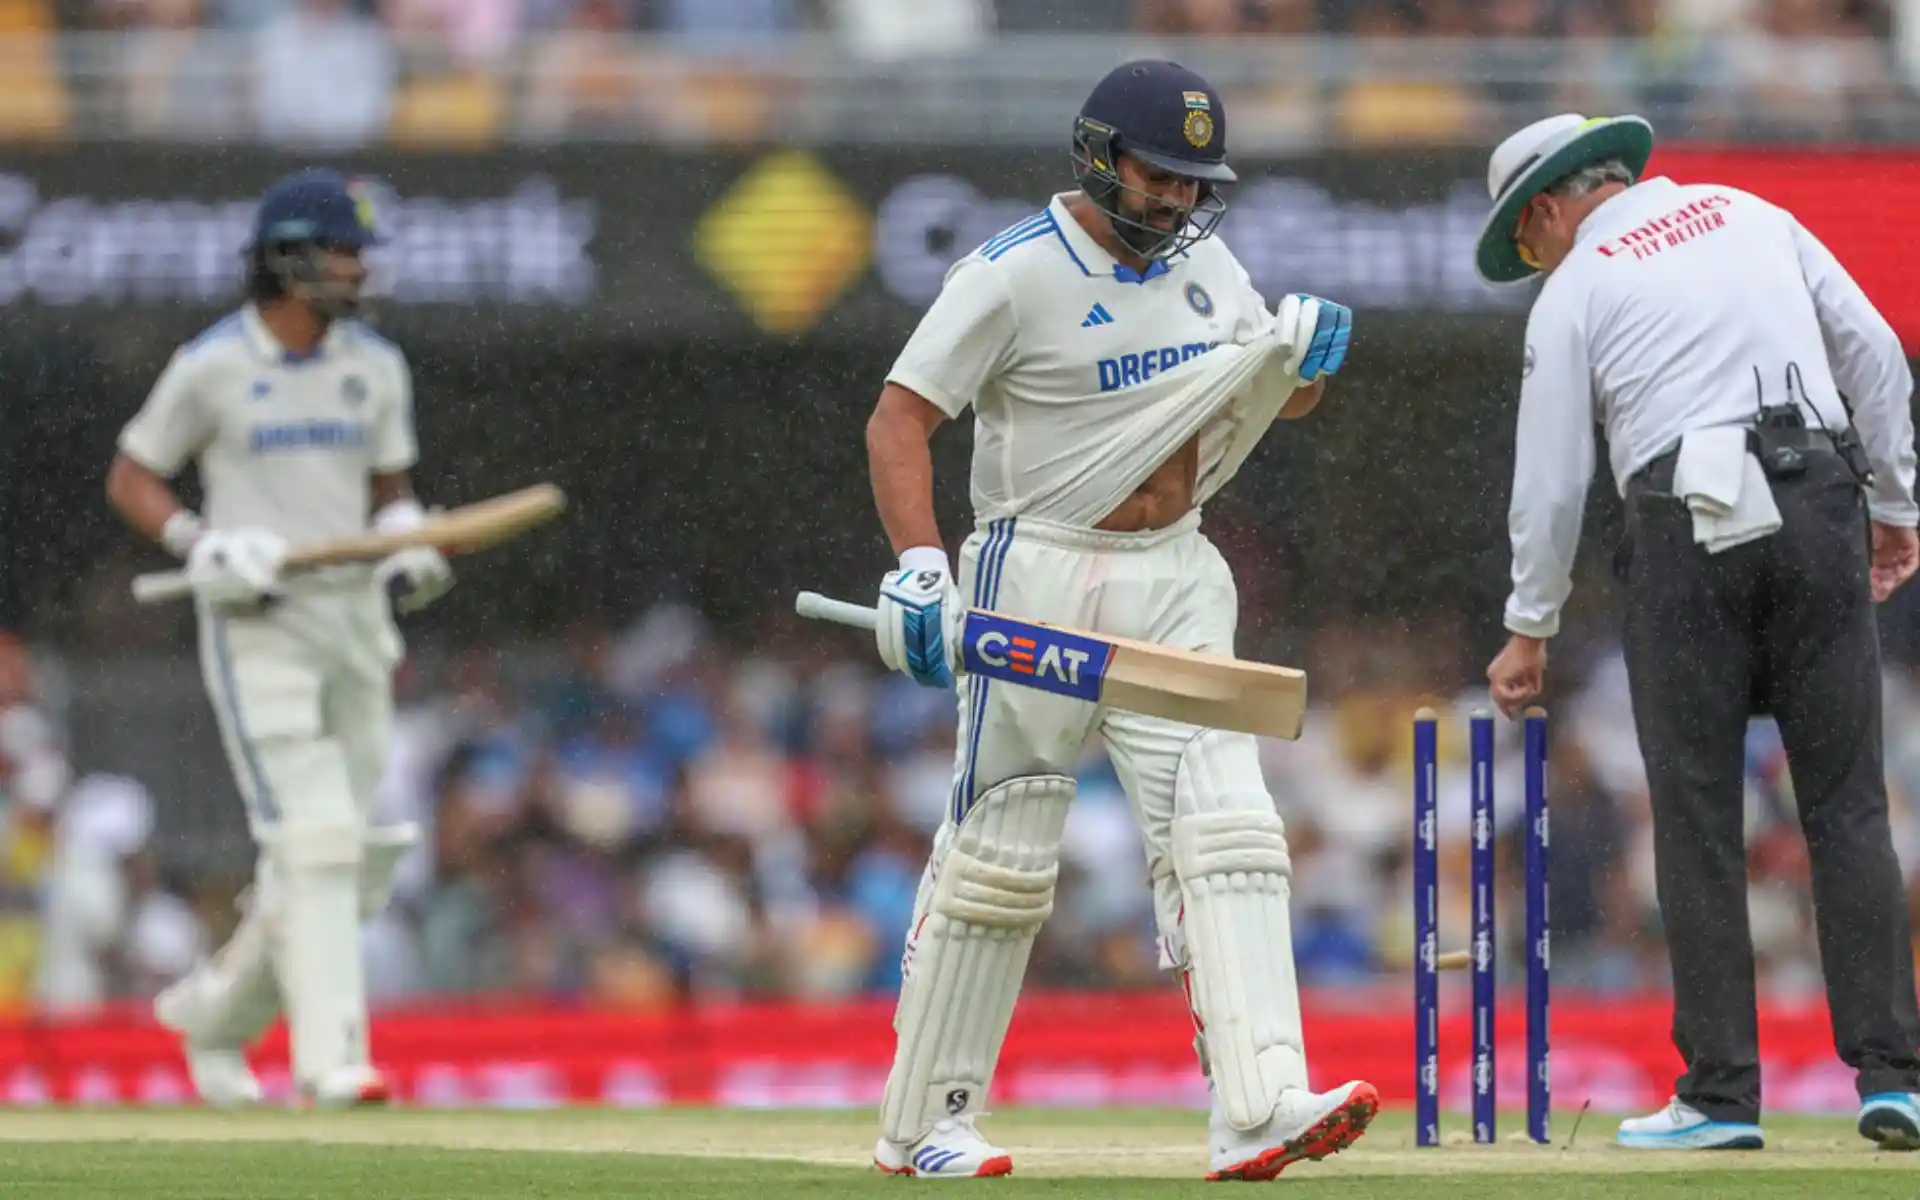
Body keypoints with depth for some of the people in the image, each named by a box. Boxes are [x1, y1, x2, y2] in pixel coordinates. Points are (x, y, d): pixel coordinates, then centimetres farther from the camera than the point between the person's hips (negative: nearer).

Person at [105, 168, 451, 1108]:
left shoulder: (375, 366, 8)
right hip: (255, 625, -6)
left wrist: (408, 541, -4)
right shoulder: (212, 367, -6)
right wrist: (200, 545, -15)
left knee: (346, 859, 7)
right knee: (315, 838, -17)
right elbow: (130, 478, 1)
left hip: (353, 616, 6)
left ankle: (219, 1012, 29)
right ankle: (331, 1058, -19)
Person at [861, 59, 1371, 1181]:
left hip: (1175, 583, 5)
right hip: (1039, 578, -5)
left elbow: (1283, 397, 19)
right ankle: (923, 1123, 15)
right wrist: (921, 565, -28)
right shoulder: (1015, 275, -12)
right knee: (999, 851, 2)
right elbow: (900, 417, -14)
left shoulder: (1204, 260, 7)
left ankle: (1261, 1106, -19)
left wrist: (1314, 353, -6)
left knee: (1222, 827, -10)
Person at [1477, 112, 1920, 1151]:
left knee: (1697, 815, 3)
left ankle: (1722, 1094, 0)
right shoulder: (1750, 214, 17)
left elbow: (1551, 480, 6)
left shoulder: (1571, 293, 8)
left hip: (1688, 529, -3)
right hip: (1821, 506, 3)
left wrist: (1530, 628, 16)